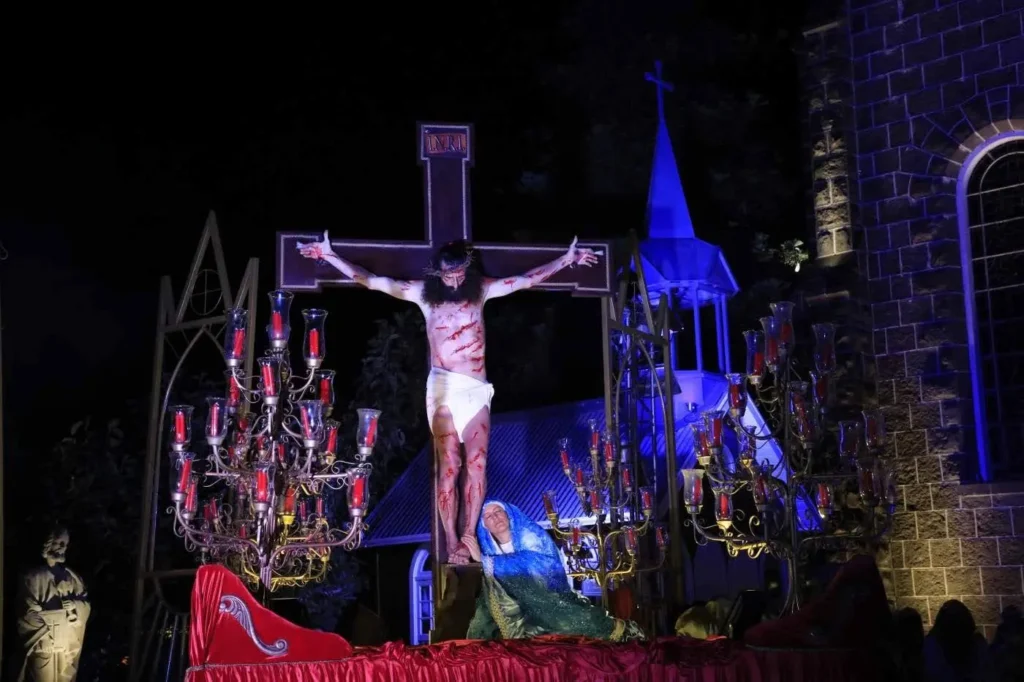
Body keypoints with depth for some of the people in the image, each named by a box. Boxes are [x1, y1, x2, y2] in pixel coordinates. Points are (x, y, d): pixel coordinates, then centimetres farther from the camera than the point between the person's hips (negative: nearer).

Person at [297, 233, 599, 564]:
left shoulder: (481, 290, 10)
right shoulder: (423, 292, 5)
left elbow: (528, 279, 16)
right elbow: (371, 281, 3)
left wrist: (566, 259, 16)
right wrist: (330, 256, -1)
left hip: (477, 390, 2)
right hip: (444, 388, -2)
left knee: (477, 463, -8)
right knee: (449, 466, -5)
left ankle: (468, 535, -4)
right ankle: (452, 542, -4)